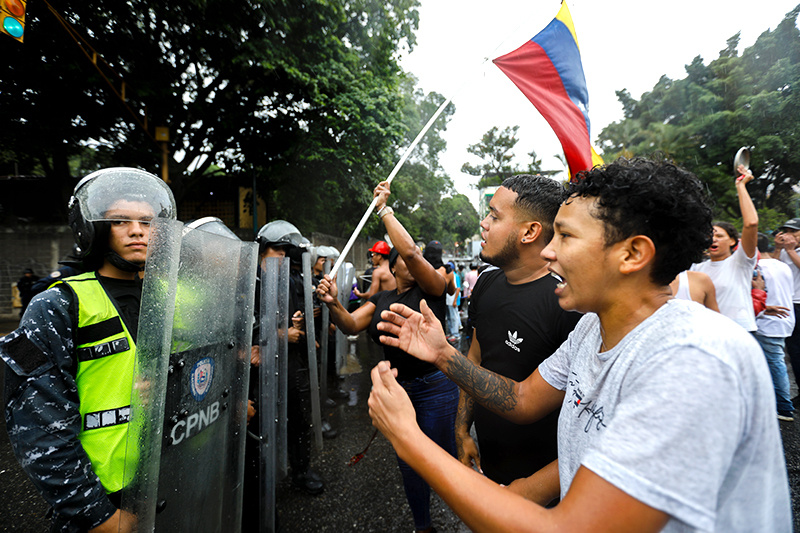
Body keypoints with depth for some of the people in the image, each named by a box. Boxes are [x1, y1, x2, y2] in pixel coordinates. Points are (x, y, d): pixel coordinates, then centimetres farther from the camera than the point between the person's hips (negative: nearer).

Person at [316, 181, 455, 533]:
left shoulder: (432, 288, -9)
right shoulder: (382, 299, 9)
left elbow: (411, 250, -26)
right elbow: (351, 325, -3)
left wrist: (384, 210, -18)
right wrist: (333, 305, -23)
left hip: (435, 387, -5)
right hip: (397, 388, 6)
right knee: (408, 462, 18)